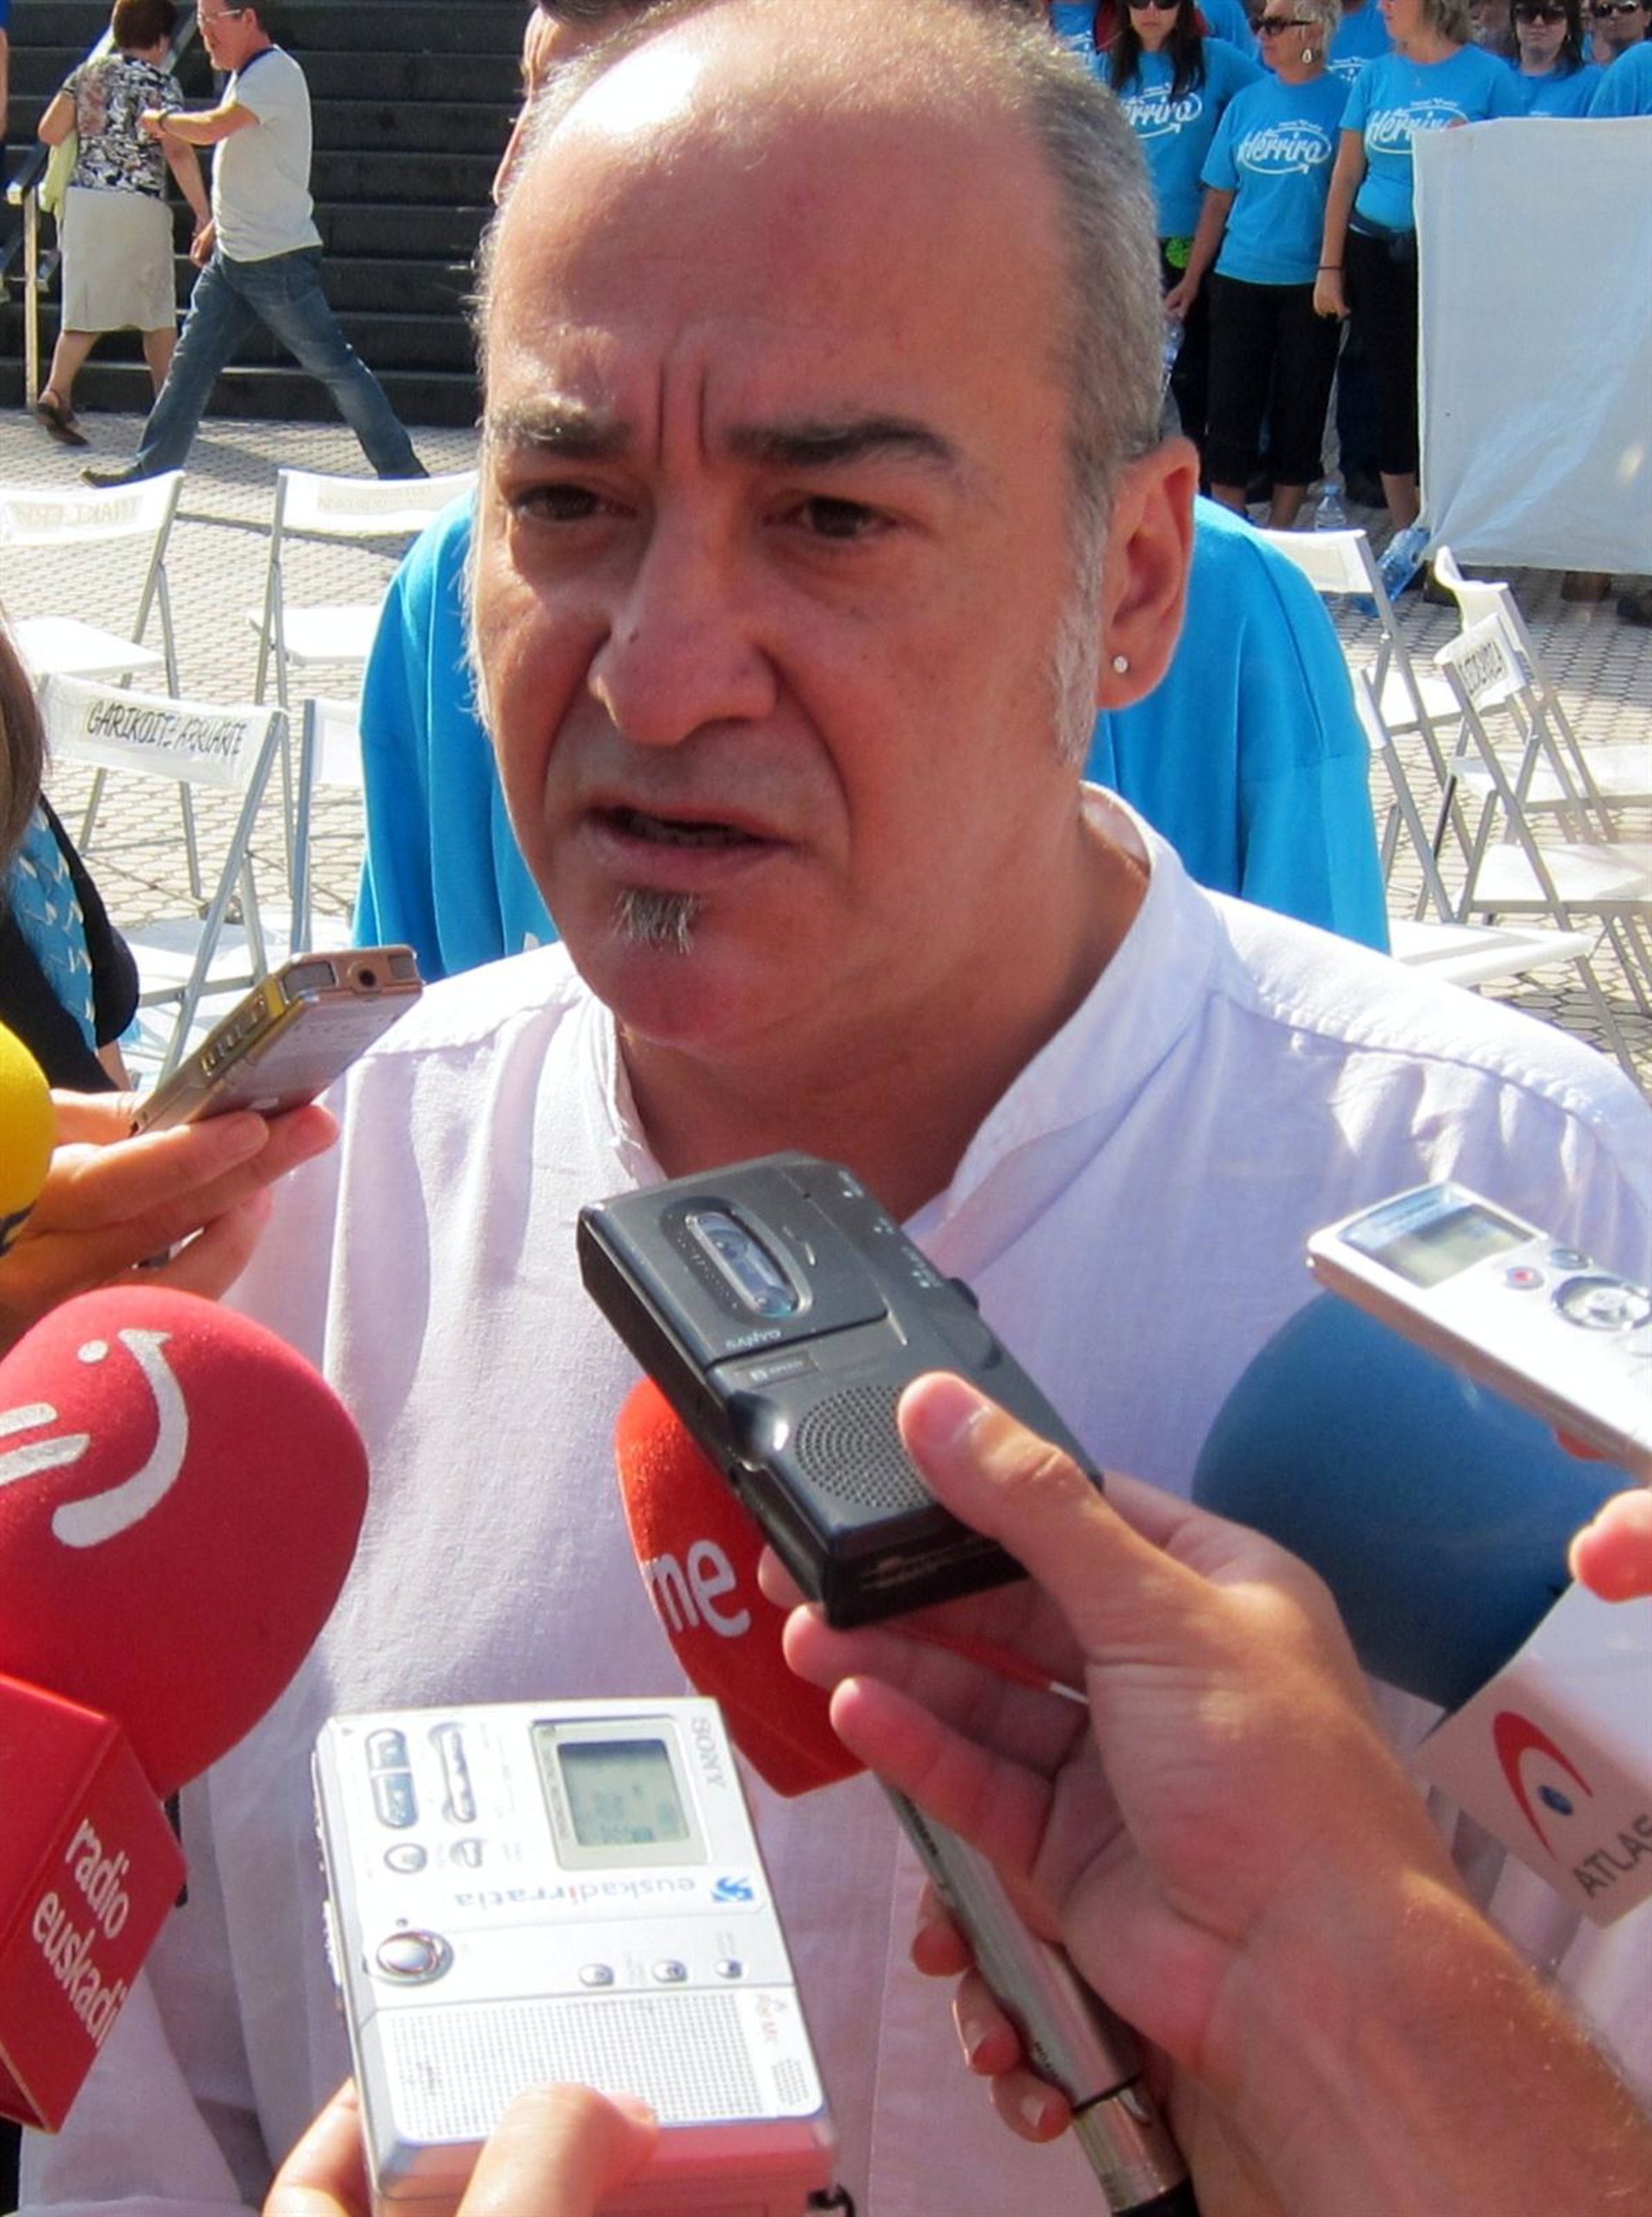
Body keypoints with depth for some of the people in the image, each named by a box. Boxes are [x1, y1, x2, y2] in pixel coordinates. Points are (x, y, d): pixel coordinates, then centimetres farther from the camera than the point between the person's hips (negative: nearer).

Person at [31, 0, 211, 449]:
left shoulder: (87, 73, 8)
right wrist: (203, 212, -14)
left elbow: (49, 132, 8)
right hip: (139, 205, -4)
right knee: (158, 310, 11)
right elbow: (178, 152, -15)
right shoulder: (159, 82, -7)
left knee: (86, 308, 5)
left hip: (83, 201, 4)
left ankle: (55, 391, -15)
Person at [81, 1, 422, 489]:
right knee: (190, 362, 8)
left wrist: (162, 119, -11)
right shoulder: (246, 76, 14)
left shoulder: (276, 73, -17)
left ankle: (402, 470, 4)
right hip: (232, 256, 9)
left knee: (335, 366, -3)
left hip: (279, 260, -9)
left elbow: (213, 128, -29)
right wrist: (217, 225, 23)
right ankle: (152, 468, 12)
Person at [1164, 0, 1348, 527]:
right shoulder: (1245, 103, 8)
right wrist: (1191, 278, 11)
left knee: (1300, 406, 5)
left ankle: (1279, 534, 15)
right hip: (1240, 279, 3)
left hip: (1311, 281, -3)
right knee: (1231, 406, 3)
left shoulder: (1343, 101, -4)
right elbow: (1218, 199, 12)